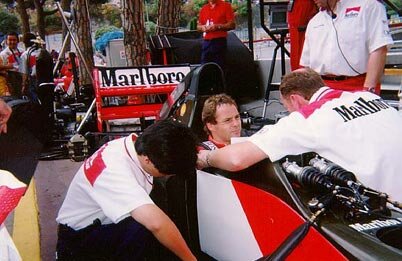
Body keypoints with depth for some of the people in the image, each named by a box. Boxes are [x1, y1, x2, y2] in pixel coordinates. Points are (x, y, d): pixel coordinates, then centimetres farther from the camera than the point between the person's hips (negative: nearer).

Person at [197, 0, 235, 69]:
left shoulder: (225, 6, 3)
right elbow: (198, 26, 22)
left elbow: (232, 24, -4)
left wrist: (218, 26, -15)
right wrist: (202, 27, -1)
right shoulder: (203, 8, 17)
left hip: (219, 42, -5)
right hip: (206, 42, 5)